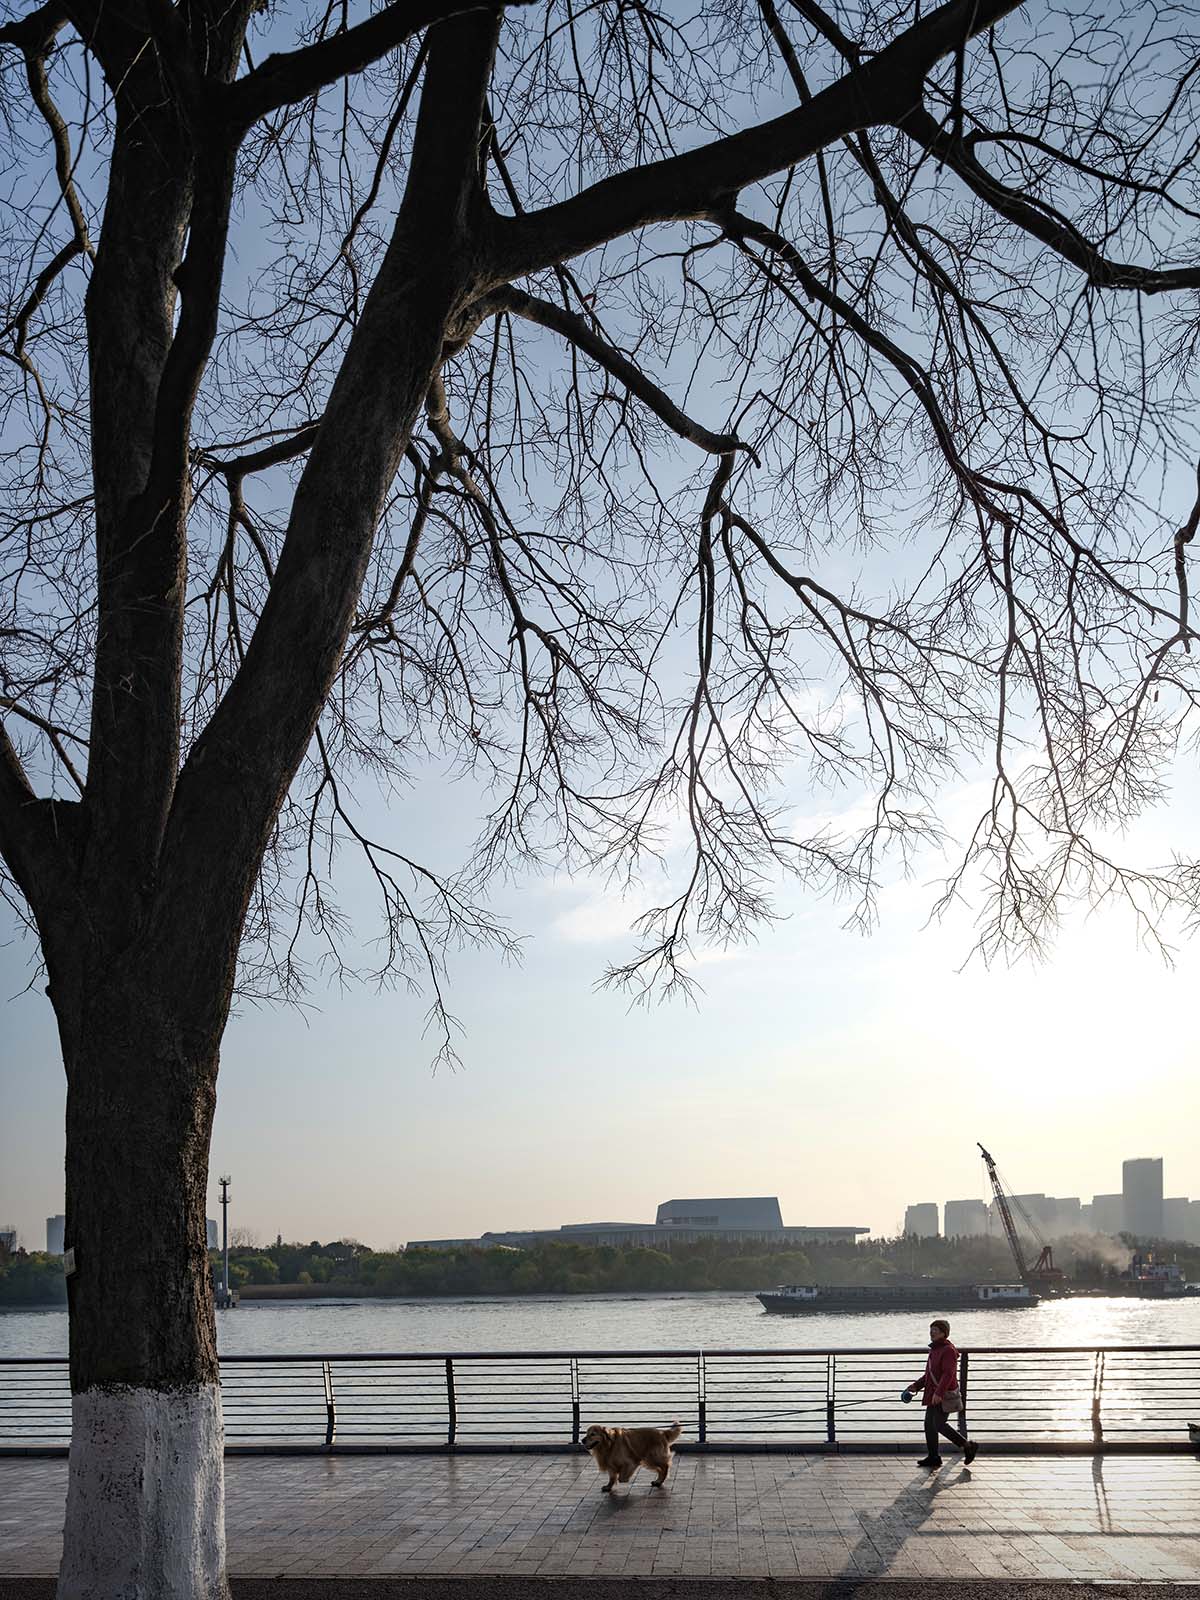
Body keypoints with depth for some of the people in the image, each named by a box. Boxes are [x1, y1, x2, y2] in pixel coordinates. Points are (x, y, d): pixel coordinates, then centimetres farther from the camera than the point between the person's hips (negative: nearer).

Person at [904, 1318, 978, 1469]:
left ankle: (968, 1446, 3)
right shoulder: (934, 1350, 16)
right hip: (933, 1395, 9)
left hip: (945, 1395, -9)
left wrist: (939, 1393, -33)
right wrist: (916, 1385, 11)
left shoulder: (948, 1350, -14)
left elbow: (948, 1374, -24)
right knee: (929, 1424, 8)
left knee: (939, 1424, -10)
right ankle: (933, 1457, 16)